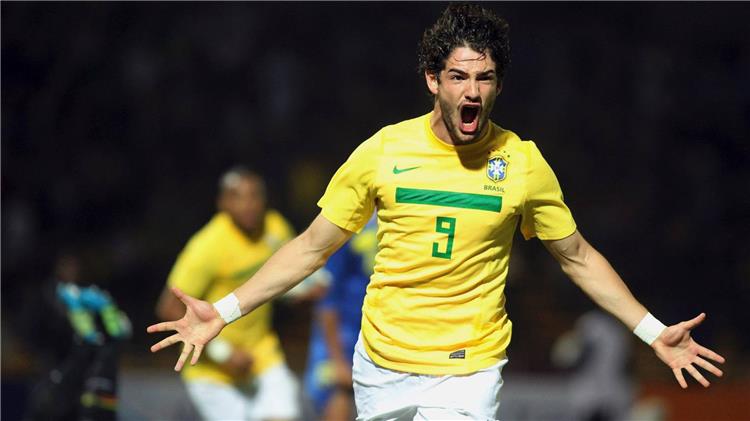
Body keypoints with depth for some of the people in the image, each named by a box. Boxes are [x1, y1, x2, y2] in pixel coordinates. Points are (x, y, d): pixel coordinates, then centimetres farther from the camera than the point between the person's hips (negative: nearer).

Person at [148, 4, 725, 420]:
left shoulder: (523, 163, -5)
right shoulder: (384, 151, -5)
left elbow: (577, 257, 8)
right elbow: (313, 247, 2)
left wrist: (653, 332, 2)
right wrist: (223, 313, -5)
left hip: (466, 372, -2)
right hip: (379, 361, 2)